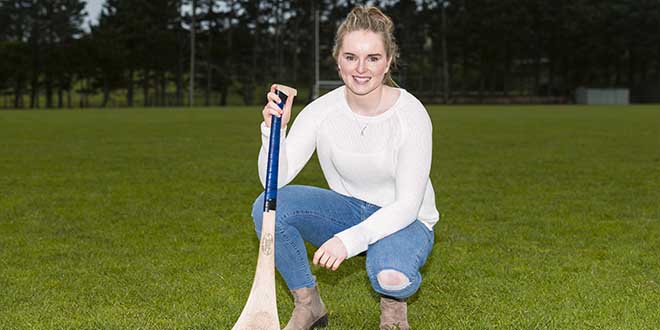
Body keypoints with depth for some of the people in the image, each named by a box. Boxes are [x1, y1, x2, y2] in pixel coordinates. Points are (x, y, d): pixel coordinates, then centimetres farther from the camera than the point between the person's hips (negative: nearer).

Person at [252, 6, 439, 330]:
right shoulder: (323, 111, -13)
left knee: (390, 276, -37)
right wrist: (274, 129, -34)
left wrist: (350, 239, -36)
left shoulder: (411, 114, -22)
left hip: (404, 219, -3)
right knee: (267, 205, -21)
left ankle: (393, 299, 3)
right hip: (348, 211, 4)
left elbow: (407, 205, -23)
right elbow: (275, 181, -18)